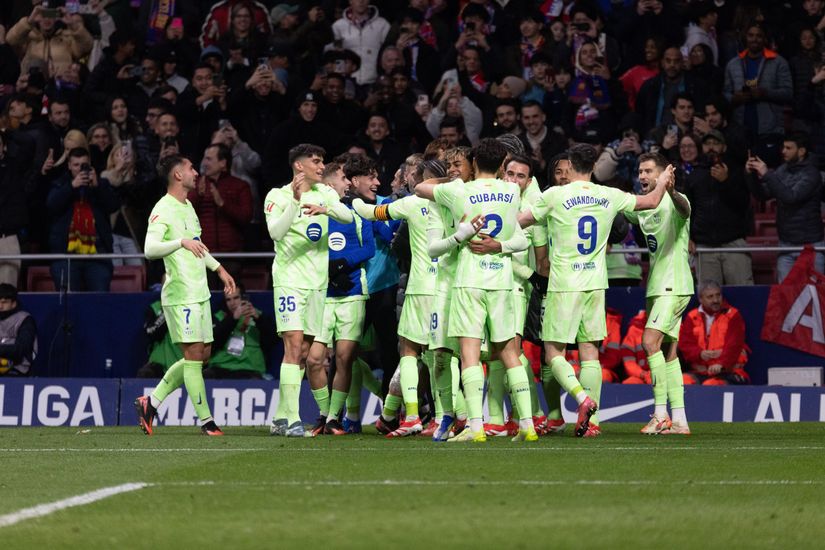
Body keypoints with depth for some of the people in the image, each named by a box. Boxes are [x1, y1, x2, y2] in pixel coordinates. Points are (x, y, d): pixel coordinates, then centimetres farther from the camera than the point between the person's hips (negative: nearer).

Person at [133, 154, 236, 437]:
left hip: (200, 293, 9)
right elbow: (150, 249, -25)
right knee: (194, 354, -7)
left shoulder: (188, 207, 17)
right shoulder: (163, 210, -12)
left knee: (202, 355, 10)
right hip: (180, 294, -9)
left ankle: (151, 402, 17)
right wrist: (182, 242, -36)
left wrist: (218, 268, 32)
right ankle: (205, 420, -3)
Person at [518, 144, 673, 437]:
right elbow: (652, 201, 20)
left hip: (564, 286, -4)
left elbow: (521, 221, 2)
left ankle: (583, 398, -23)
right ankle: (592, 420, 2)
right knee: (590, 352, 7)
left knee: (554, 353, 0)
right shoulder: (609, 196, 5)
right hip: (595, 284, 4)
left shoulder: (555, 195, -7)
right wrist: (663, 181, 41)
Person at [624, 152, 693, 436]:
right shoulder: (642, 207, 15)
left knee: (651, 340, -19)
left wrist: (671, 192, -56)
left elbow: (684, 209, -35)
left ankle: (660, 414, -19)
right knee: (668, 352, 6)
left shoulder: (673, 201, -11)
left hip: (674, 284, -9)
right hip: (657, 286, 9)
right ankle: (679, 421, 6)